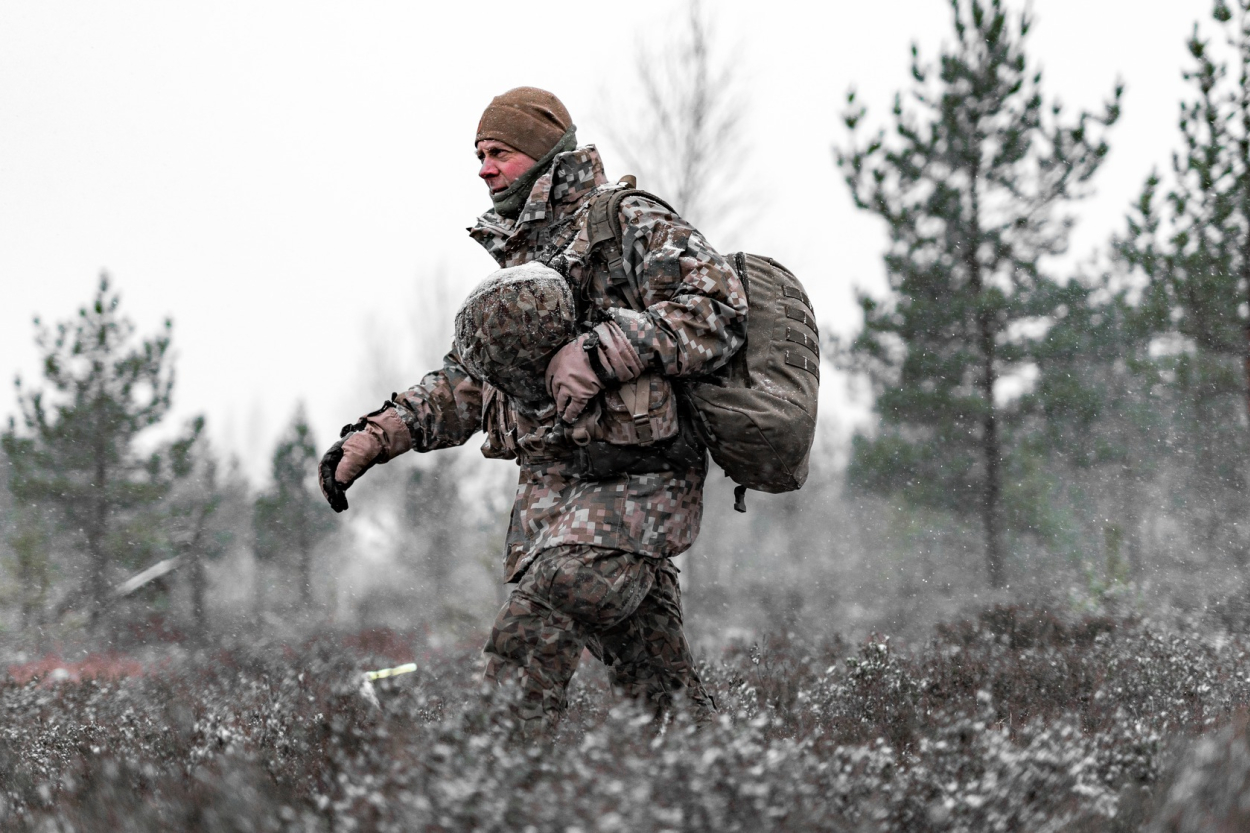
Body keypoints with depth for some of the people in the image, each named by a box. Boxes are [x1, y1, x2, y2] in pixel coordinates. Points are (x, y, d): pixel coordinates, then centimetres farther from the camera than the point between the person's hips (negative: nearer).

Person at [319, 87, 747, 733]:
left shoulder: (633, 226, -3)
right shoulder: (521, 258, 24)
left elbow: (717, 311, -16)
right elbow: (467, 381, 26)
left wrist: (602, 351, -23)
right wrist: (375, 436, 13)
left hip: (627, 490, -8)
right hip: (553, 491, 8)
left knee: (524, 651, -24)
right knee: (654, 686, 7)